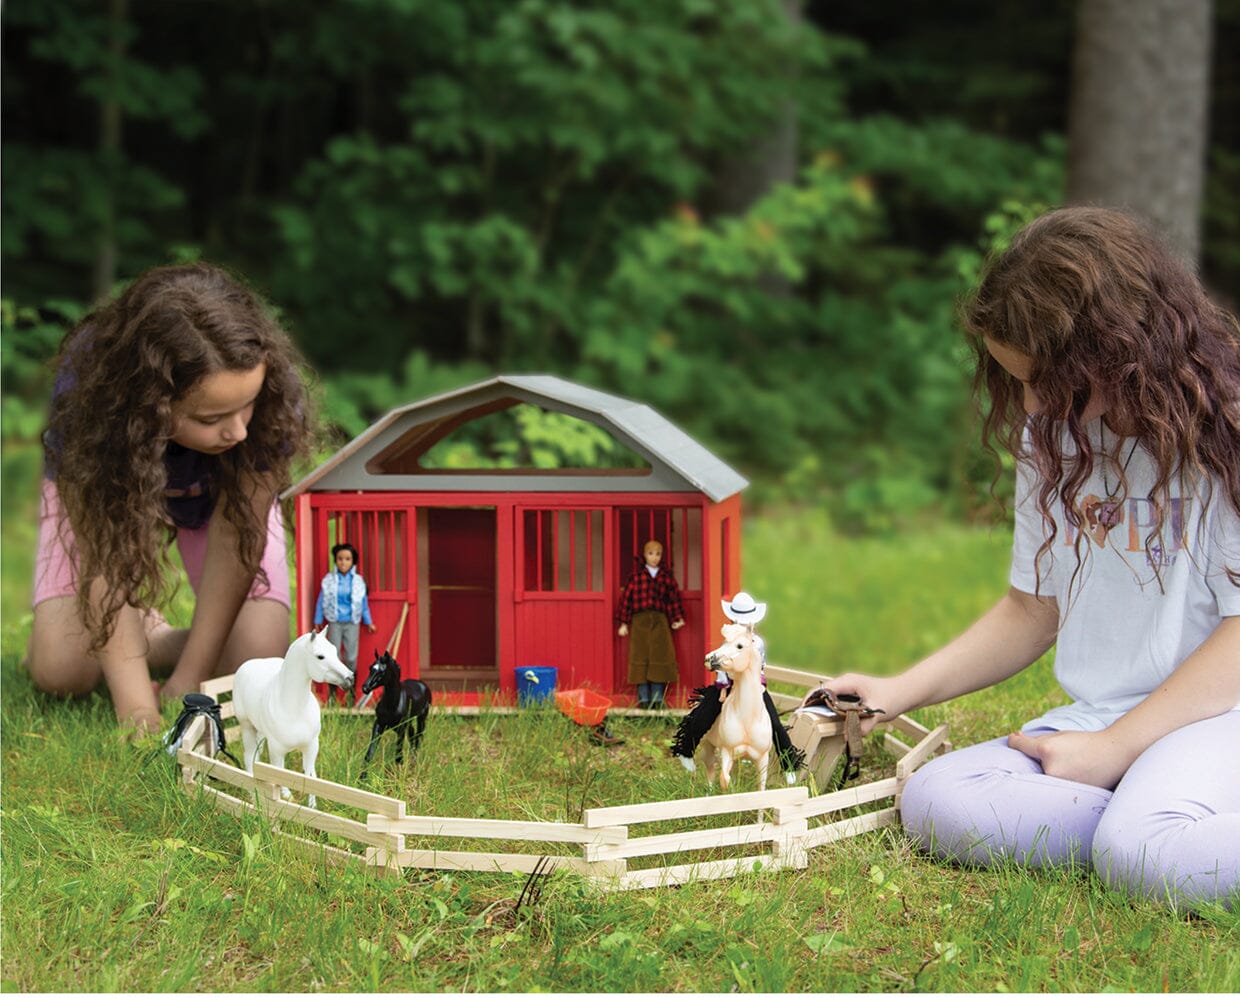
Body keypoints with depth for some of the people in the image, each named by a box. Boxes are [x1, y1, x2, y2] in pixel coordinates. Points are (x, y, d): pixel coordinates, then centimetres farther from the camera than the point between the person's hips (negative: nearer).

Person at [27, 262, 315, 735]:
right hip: (101, 492, -1)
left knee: (257, 662, -20)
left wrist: (188, 679, -31)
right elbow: (102, 561, -38)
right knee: (60, 671, -17)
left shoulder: (270, 394, -38)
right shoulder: (85, 396, -40)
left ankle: (157, 645, 11)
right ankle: (144, 631, 14)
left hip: (221, 495, 1)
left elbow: (236, 538, -30)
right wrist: (137, 710, -44)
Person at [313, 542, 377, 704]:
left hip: (352, 623, 1)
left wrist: (369, 622, 12)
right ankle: (332, 690, 9)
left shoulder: (358, 581, 0)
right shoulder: (329, 580, -2)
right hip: (335, 623, -1)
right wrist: (317, 623, 5)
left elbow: (364, 603, 9)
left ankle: (349, 689, 13)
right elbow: (321, 602, 4)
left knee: (351, 657, 1)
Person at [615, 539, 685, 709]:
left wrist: (678, 619, 3)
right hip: (640, 621, -2)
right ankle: (643, 699, 0)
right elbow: (626, 597, 3)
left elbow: (674, 597, 13)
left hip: (660, 621, 2)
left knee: (660, 657, -3)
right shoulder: (636, 575, 5)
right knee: (641, 658, -3)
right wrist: (624, 623, -1)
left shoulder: (666, 577, 10)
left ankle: (657, 699, 2)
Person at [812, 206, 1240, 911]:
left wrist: (1114, 748, -14)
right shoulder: (1053, 439, 12)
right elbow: (1032, 610, 21)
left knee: (1150, 857, -40)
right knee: (934, 801, -22)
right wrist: (900, 693, 12)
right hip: (1099, 716, 8)